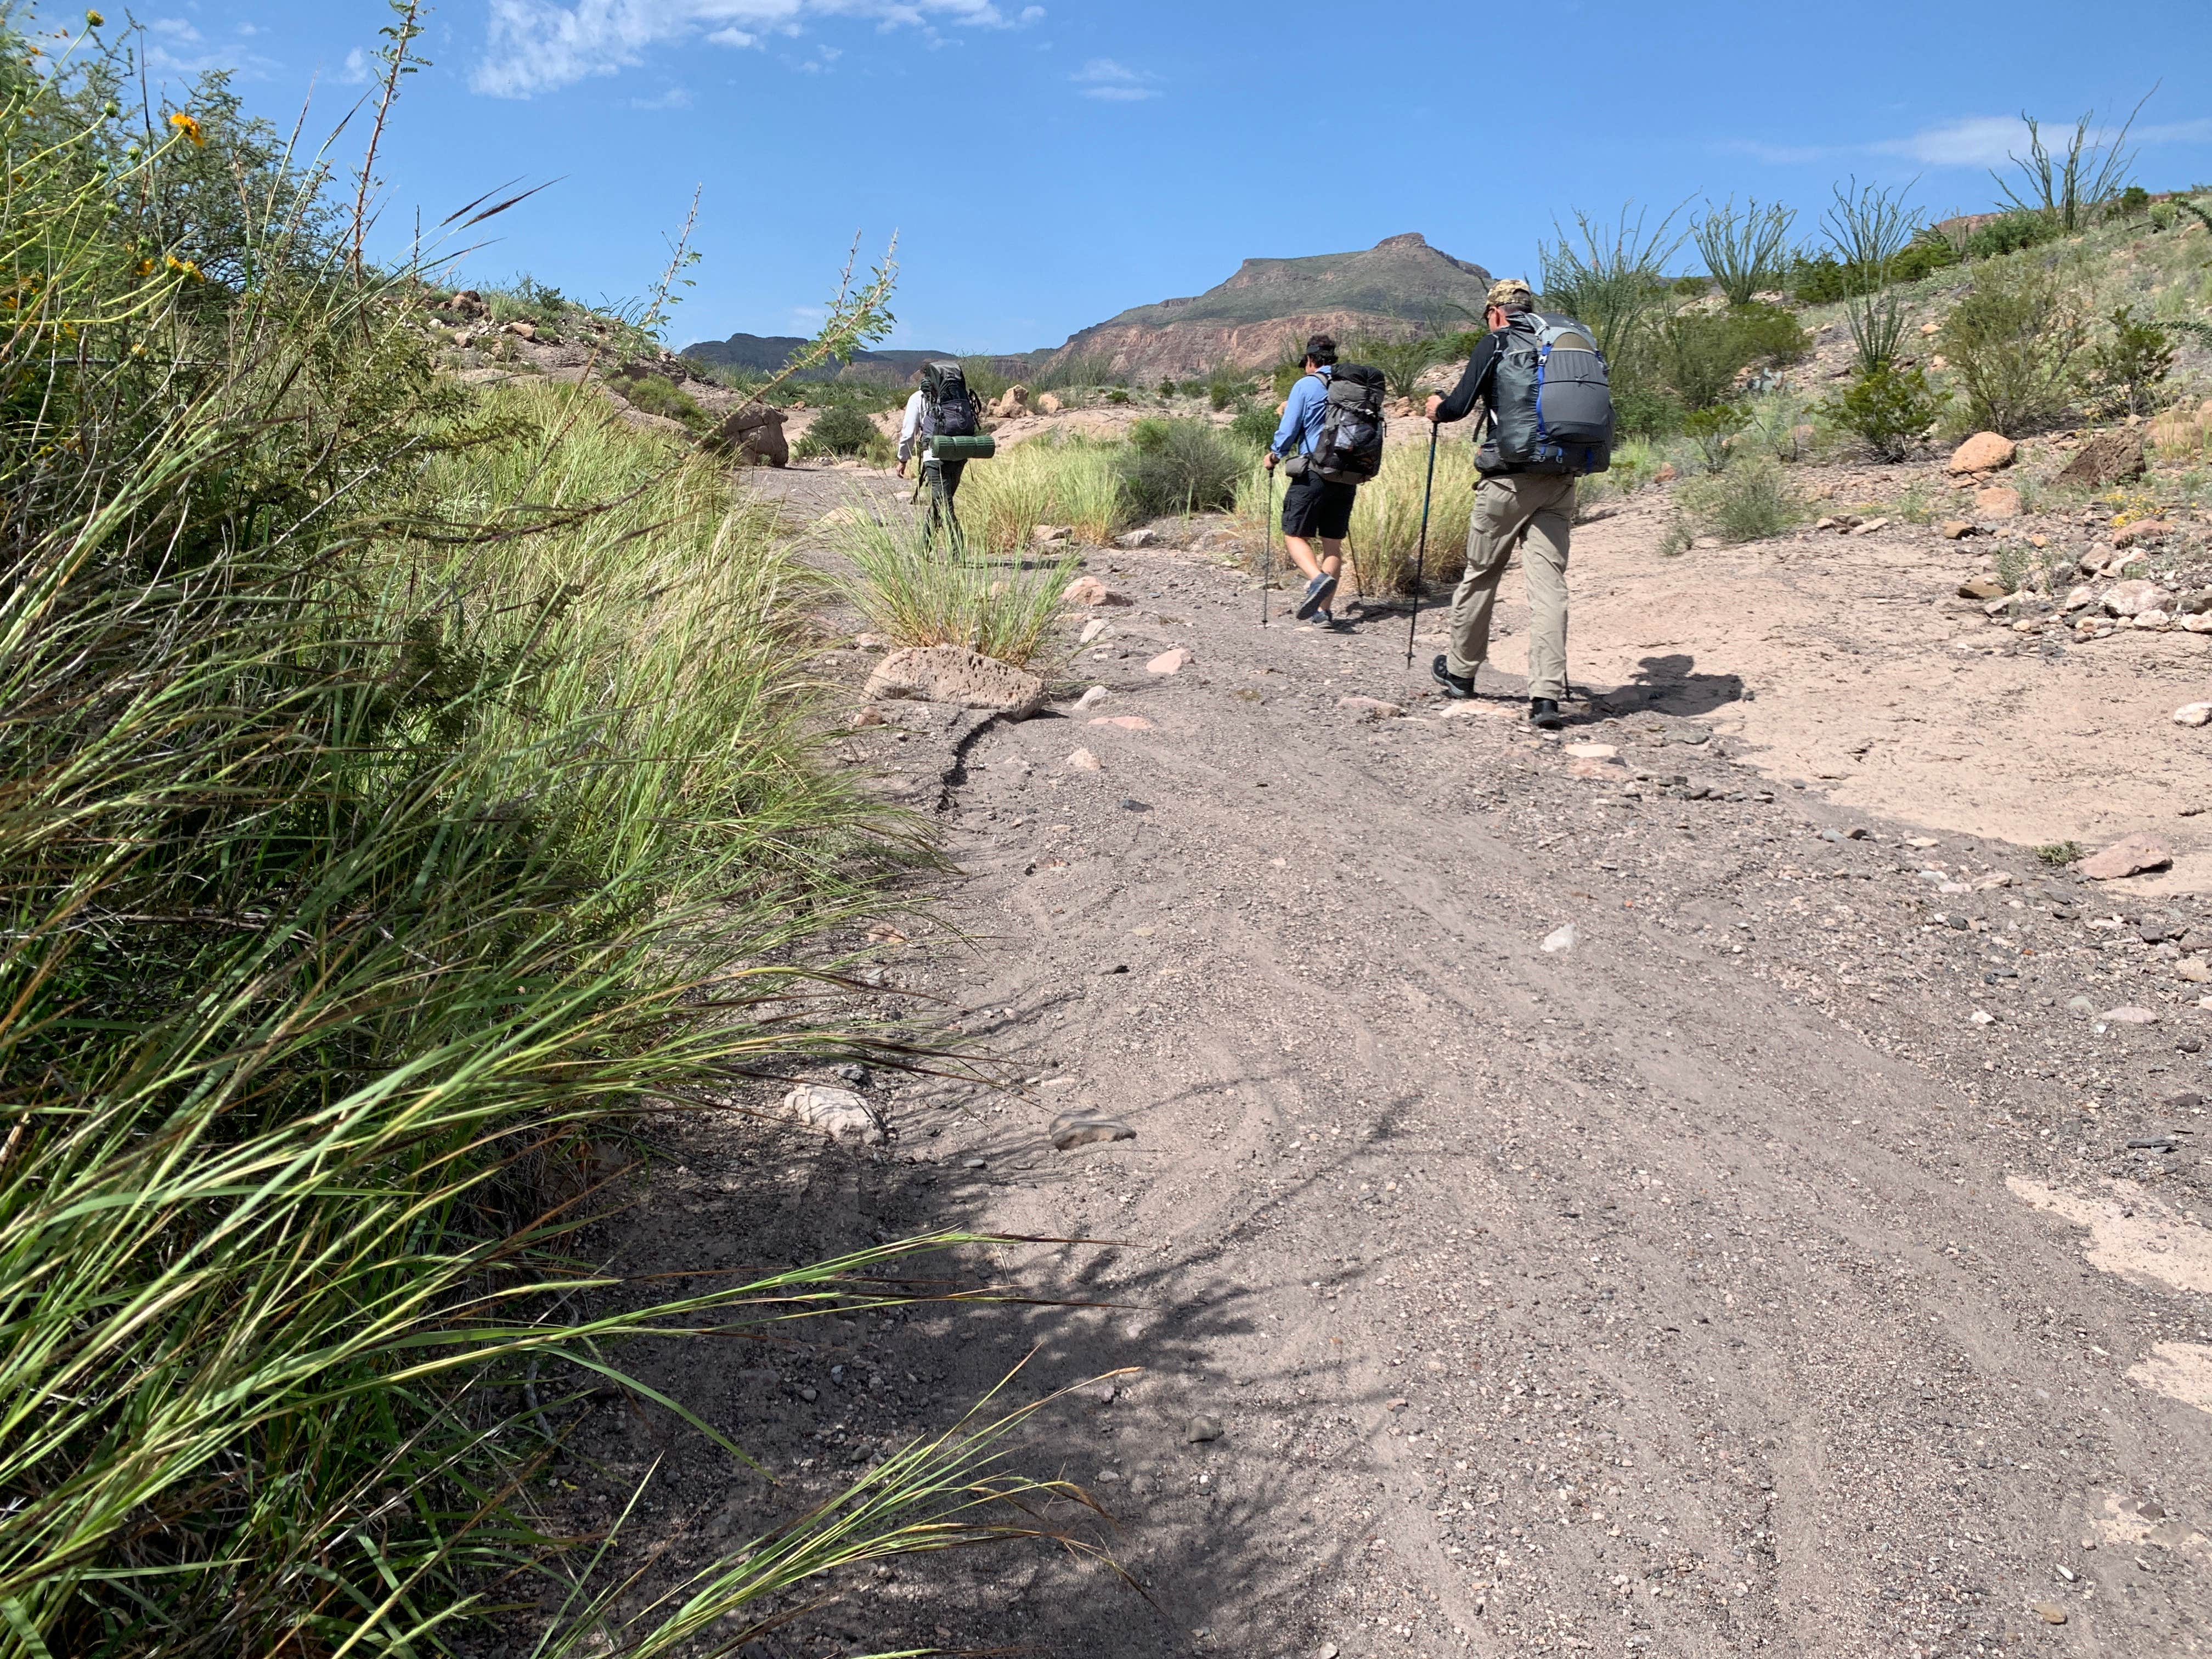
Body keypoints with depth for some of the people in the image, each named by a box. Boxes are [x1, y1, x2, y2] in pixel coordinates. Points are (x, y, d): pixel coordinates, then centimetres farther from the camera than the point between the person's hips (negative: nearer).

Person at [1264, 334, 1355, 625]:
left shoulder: (1306, 385, -3)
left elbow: (1289, 429, -4)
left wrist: (1274, 455, 15)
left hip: (1313, 473, -5)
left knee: (1295, 535, 2)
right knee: (1333, 543, 9)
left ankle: (1318, 578, -26)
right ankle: (1323, 610, 7)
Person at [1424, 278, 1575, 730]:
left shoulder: (1495, 344, 0)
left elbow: (1459, 406, -2)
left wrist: (1437, 407, 19)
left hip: (1509, 478, -4)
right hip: (1560, 479, 4)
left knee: (1480, 575, 12)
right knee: (1549, 582, -1)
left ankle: (1460, 671, 28)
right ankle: (1547, 695, -10)